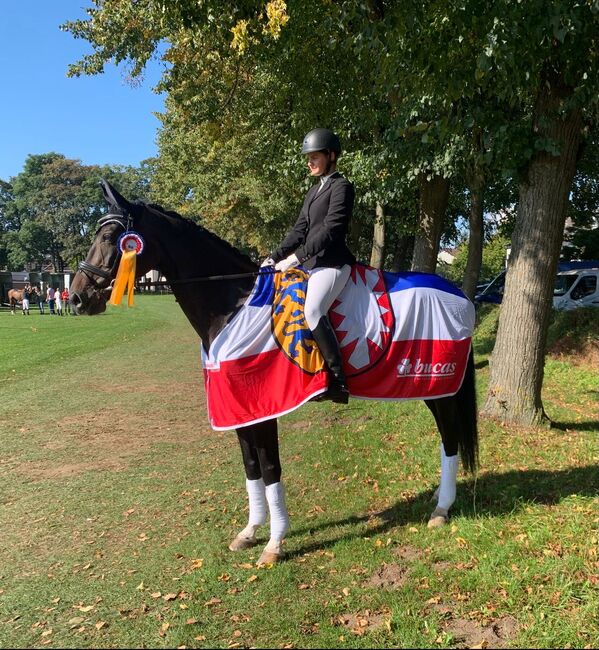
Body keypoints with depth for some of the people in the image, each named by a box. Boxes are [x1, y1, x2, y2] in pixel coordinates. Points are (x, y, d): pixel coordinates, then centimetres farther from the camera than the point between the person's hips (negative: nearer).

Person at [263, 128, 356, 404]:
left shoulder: (341, 186, -5)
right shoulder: (314, 190, 22)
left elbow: (330, 229, -17)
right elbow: (299, 230, 18)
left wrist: (296, 257, -22)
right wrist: (275, 257, 6)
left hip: (331, 262, -10)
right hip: (310, 262, 10)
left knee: (312, 310, -32)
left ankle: (338, 379, -28)